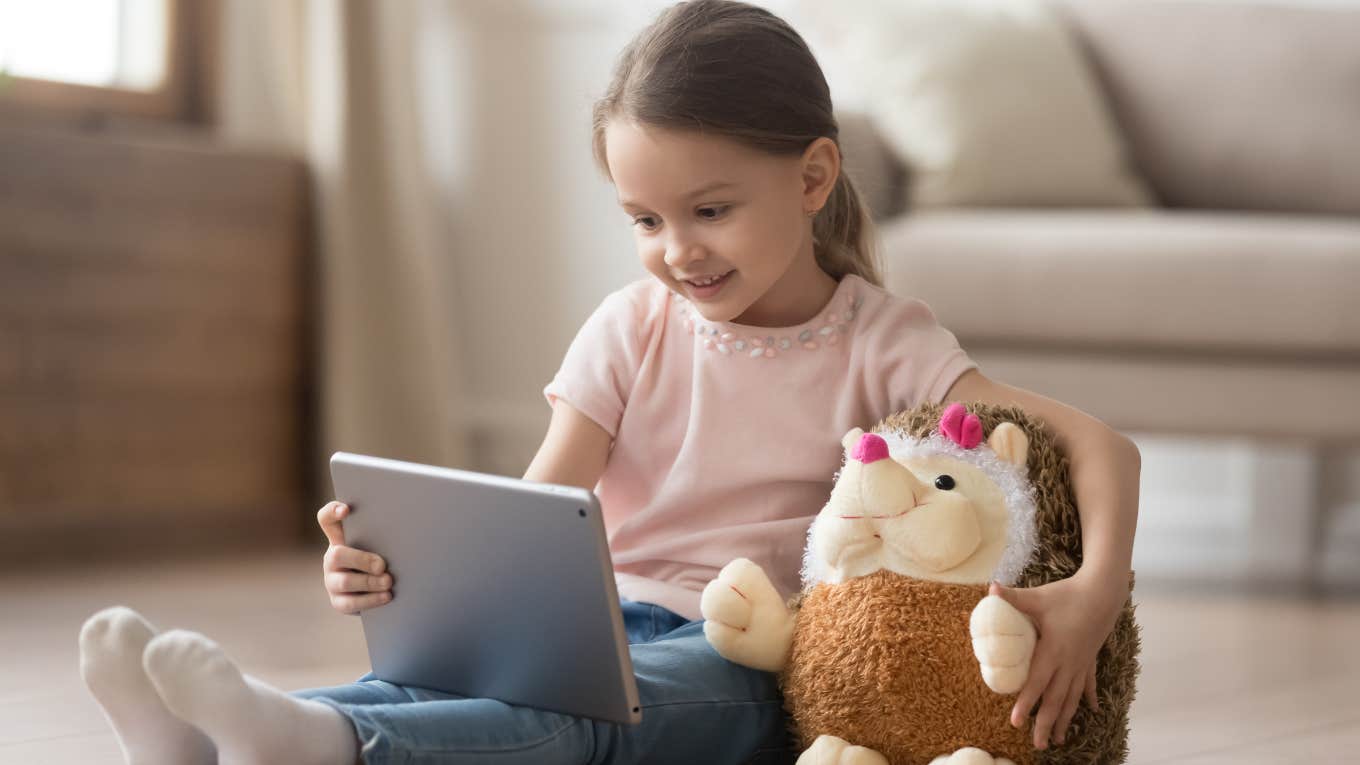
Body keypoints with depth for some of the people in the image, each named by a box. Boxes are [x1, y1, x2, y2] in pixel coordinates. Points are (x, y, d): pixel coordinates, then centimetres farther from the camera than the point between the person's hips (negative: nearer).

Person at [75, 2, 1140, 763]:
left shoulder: (881, 344, 0)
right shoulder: (633, 328, 10)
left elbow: (1099, 444, -7)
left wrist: (1098, 588, -28)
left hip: (745, 658, -4)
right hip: (604, 618, 4)